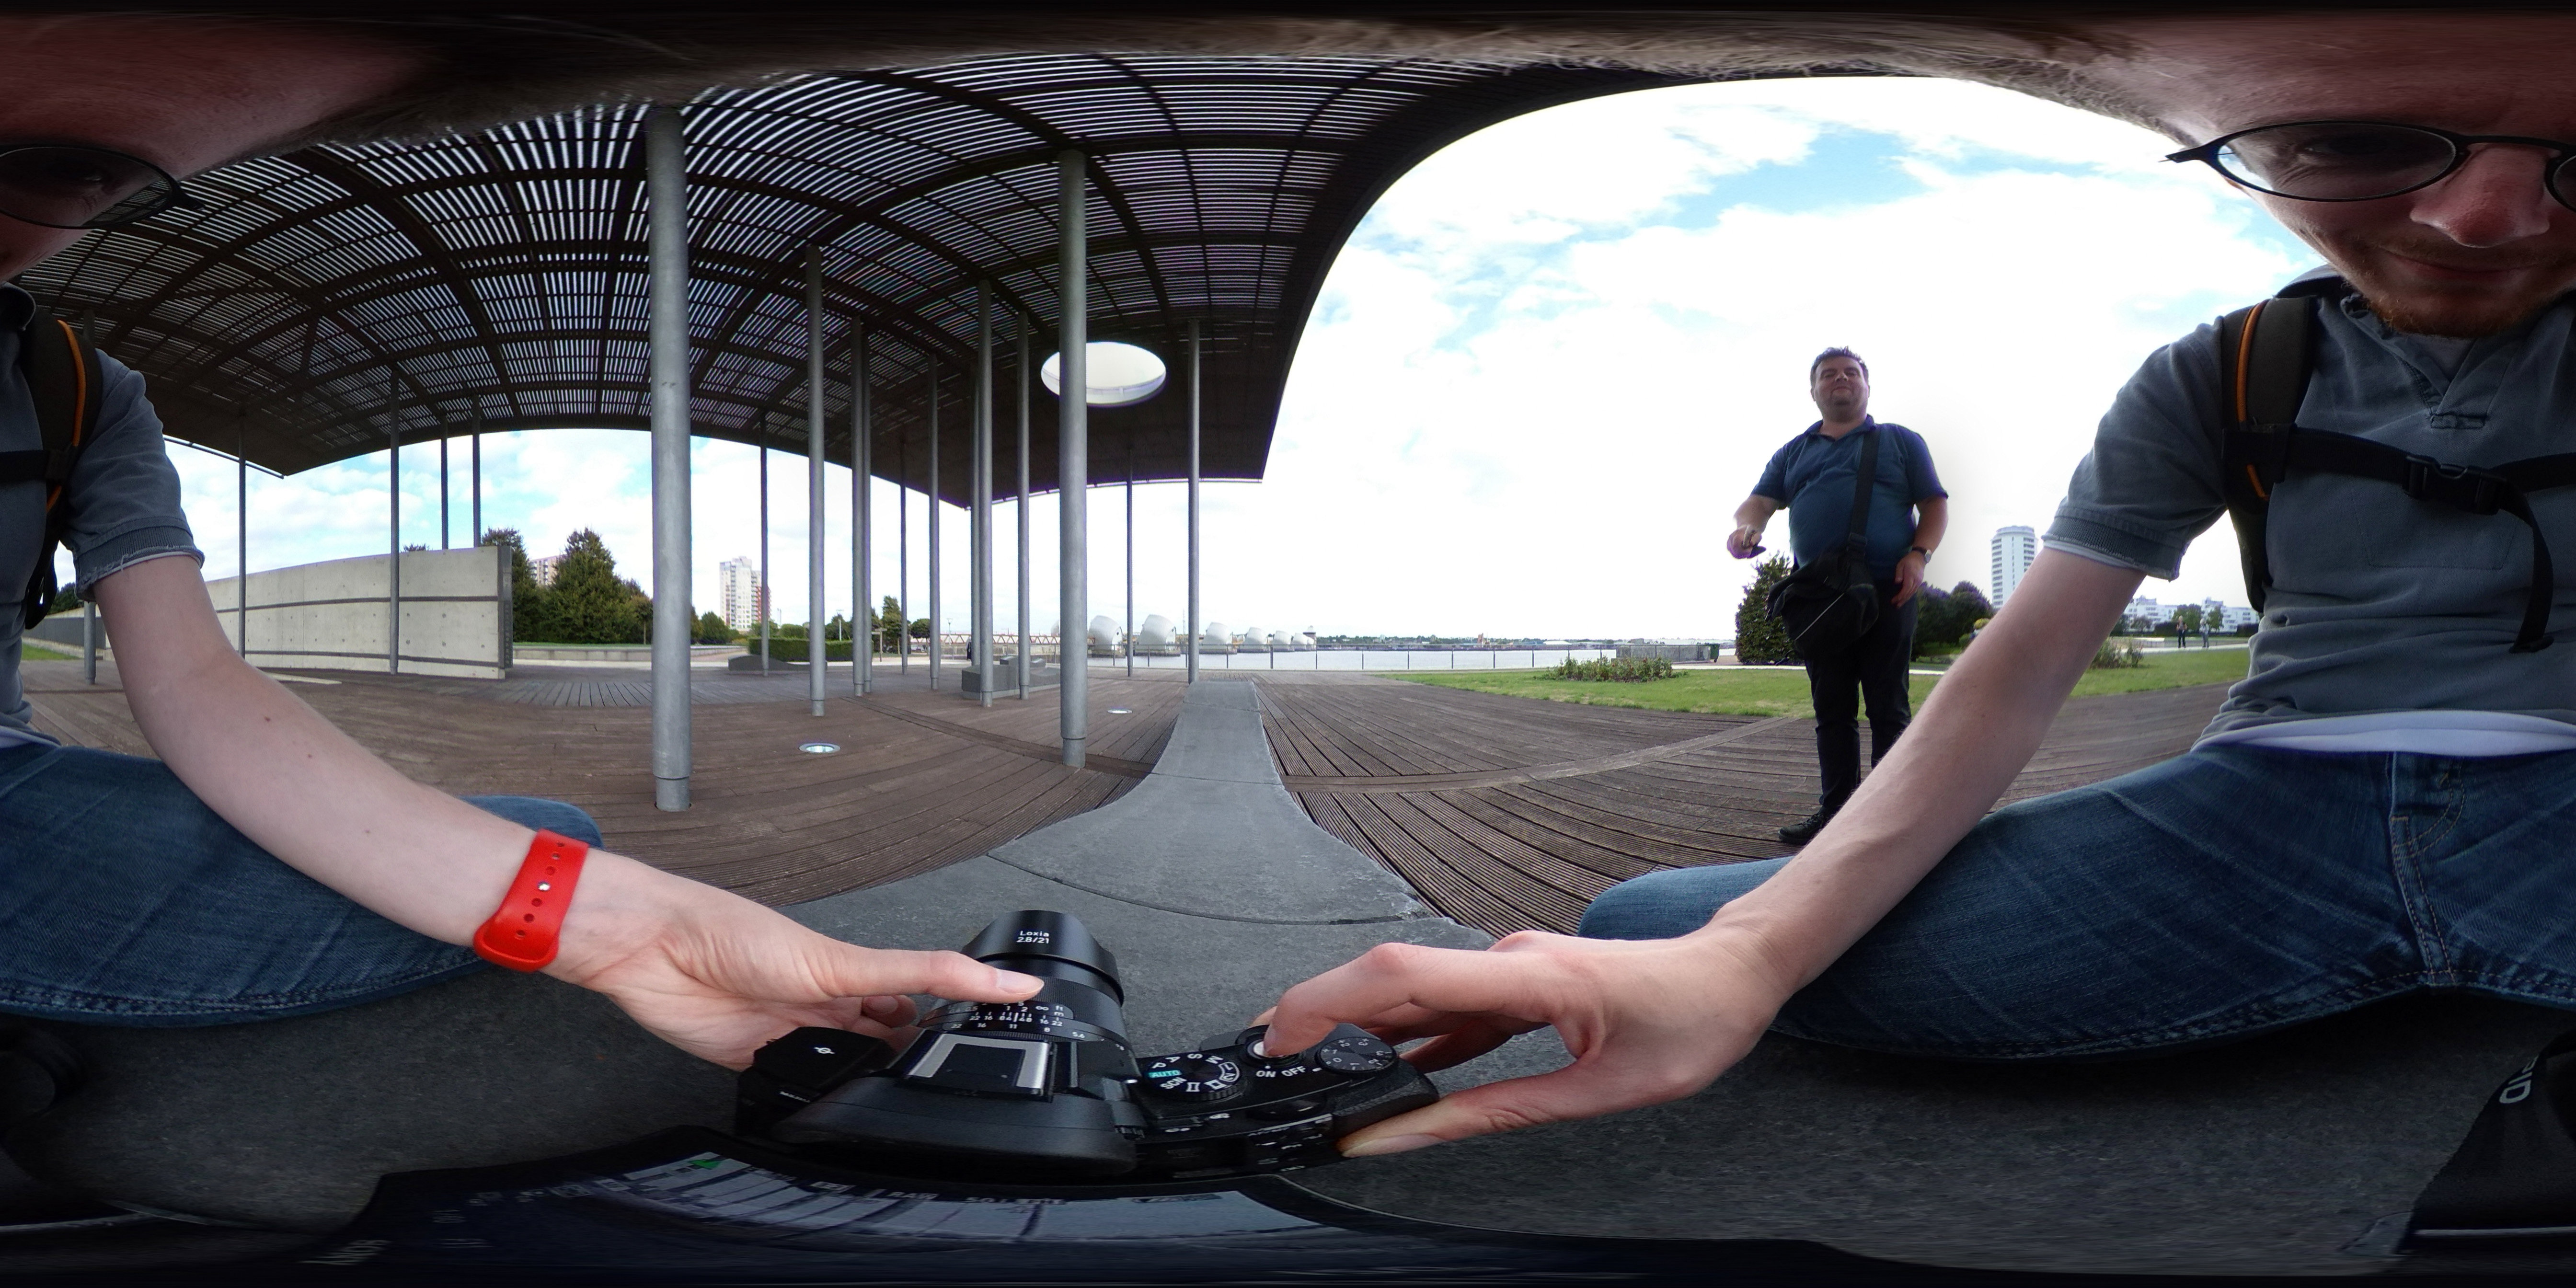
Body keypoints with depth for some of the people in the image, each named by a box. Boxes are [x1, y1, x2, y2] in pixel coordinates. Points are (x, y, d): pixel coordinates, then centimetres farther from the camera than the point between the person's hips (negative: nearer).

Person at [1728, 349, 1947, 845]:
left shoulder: (1901, 442, 13)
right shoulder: (1793, 452, 20)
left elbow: (1935, 505, 7)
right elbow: (1760, 502, 9)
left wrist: (1918, 554, -11)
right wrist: (1746, 527, -16)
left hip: (1886, 592, -3)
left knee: (1888, 708, -3)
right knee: (1832, 710, 6)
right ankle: (1836, 809, 11)